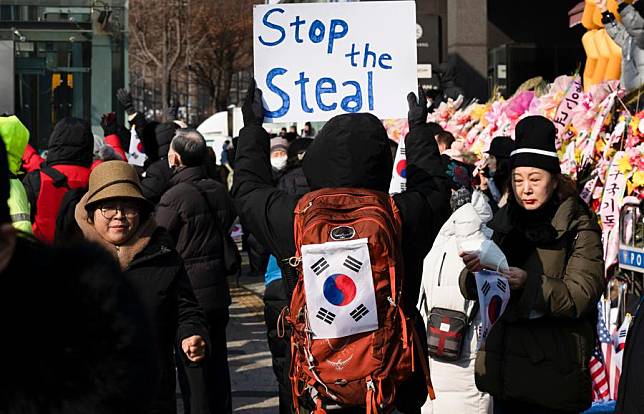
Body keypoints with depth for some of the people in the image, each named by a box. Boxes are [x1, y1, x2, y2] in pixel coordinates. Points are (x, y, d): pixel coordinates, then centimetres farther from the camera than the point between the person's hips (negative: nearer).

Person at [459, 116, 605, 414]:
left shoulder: (578, 227, -5)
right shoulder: (503, 222, 7)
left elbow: (582, 295, -15)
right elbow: (470, 290, 4)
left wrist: (530, 283, -30)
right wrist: (474, 272, -19)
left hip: (554, 368, -4)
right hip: (505, 367, 4)